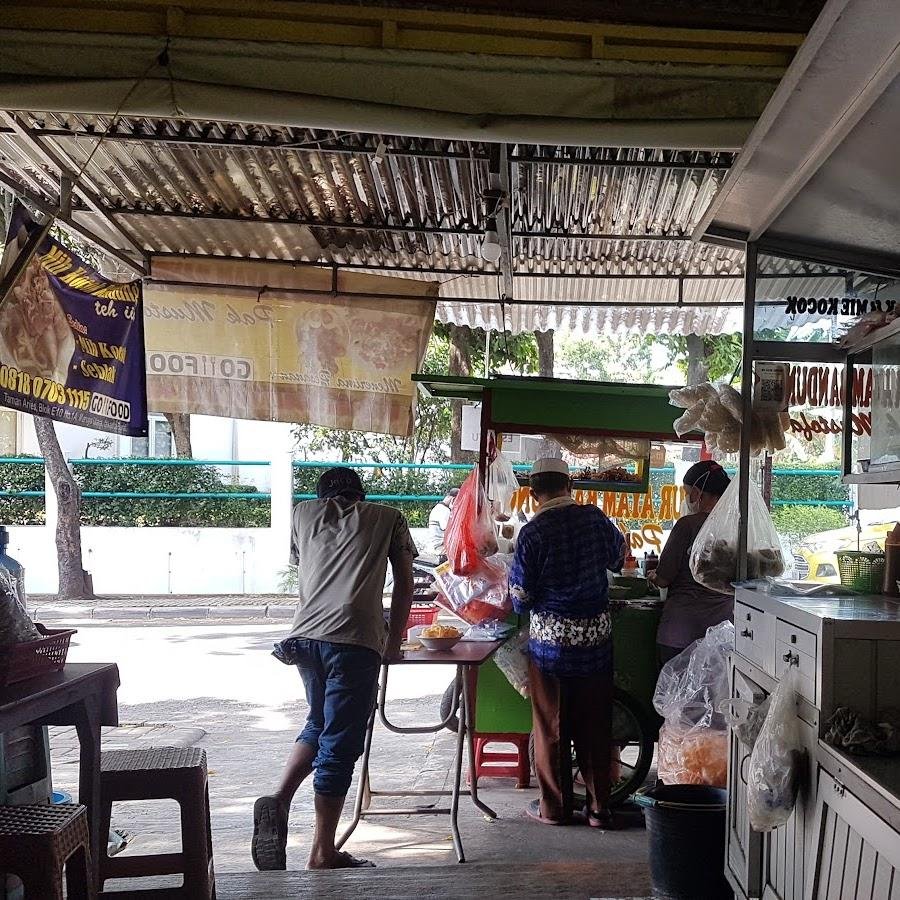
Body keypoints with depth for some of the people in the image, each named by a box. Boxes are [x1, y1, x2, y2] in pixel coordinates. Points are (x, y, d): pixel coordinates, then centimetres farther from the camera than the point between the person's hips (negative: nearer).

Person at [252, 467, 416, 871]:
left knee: (319, 723, 25)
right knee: (340, 744, 3)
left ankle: (279, 799, 7)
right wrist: (393, 644, 23)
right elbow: (404, 586, 16)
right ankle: (323, 854, 8)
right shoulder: (388, 518, 18)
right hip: (355, 640, -4)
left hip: (304, 636, 4)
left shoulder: (304, 511, 23)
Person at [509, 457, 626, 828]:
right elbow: (618, 556, 19)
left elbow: (521, 599, -10)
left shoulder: (532, 532, -13)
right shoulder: (594, 518, -2)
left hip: (549, 639, -3)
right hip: (596, 637, 3)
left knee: (551, 726, 10)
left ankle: (555, 807, 19)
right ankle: (600, 807, 19)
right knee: (595, 724, 12)